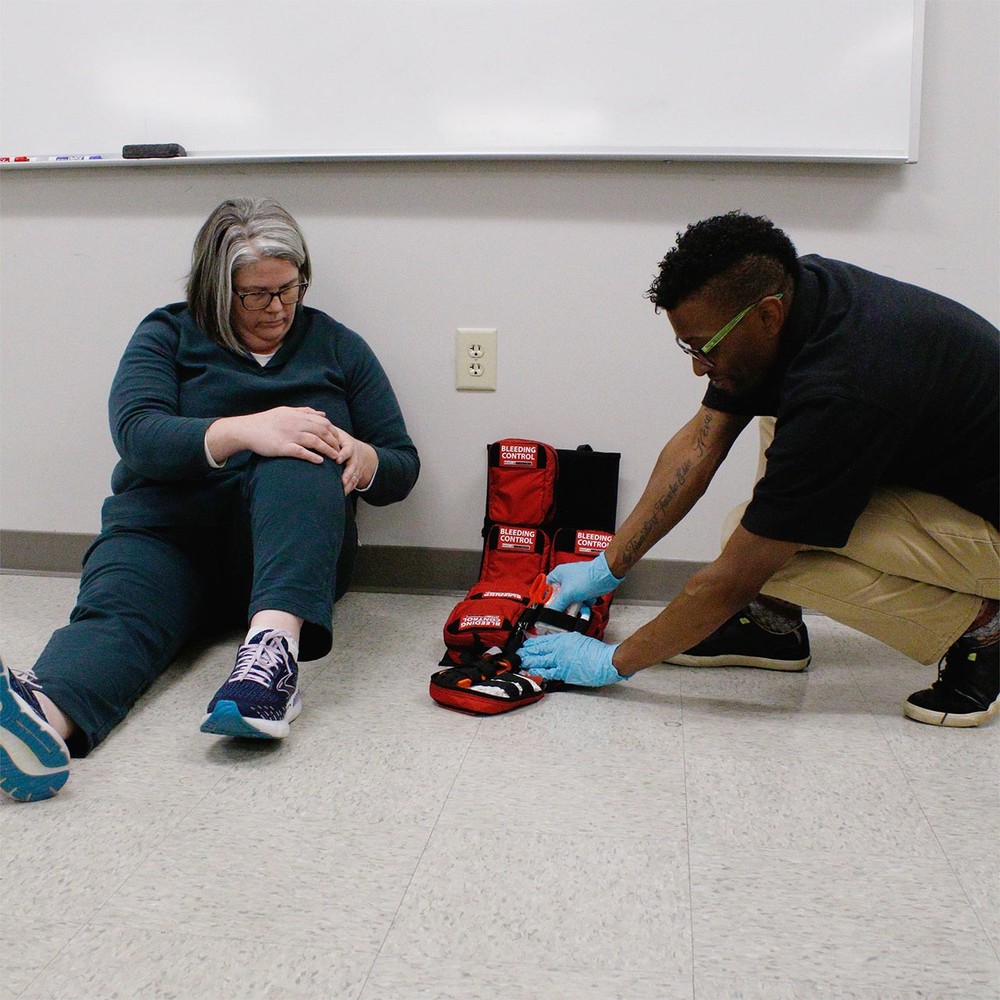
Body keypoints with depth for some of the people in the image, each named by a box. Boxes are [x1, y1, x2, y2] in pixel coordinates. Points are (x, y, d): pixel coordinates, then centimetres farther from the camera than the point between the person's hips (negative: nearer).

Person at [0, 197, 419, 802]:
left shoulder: (338, 348, 16)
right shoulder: (168, 335, 12)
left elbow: (403, 465, 14)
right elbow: (138, 434, -7)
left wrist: (362, 461, -12)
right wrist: (243, 431, -26)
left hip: (291, 550, 0)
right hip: (162, 531, 0)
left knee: (303, 457, -30)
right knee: (118, 610, -32)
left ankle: (274, 642, -54)